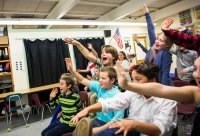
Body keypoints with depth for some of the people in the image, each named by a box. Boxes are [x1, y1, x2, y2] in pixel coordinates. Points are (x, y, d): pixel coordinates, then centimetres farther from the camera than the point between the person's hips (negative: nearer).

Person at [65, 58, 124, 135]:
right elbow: (83, 81, 0)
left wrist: (100, 129, -23)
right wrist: (71, 70, -15)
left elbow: (118, 118, -20)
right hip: (98, 120, 6)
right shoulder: (99, 86, -4)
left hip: (109, 124, -5)